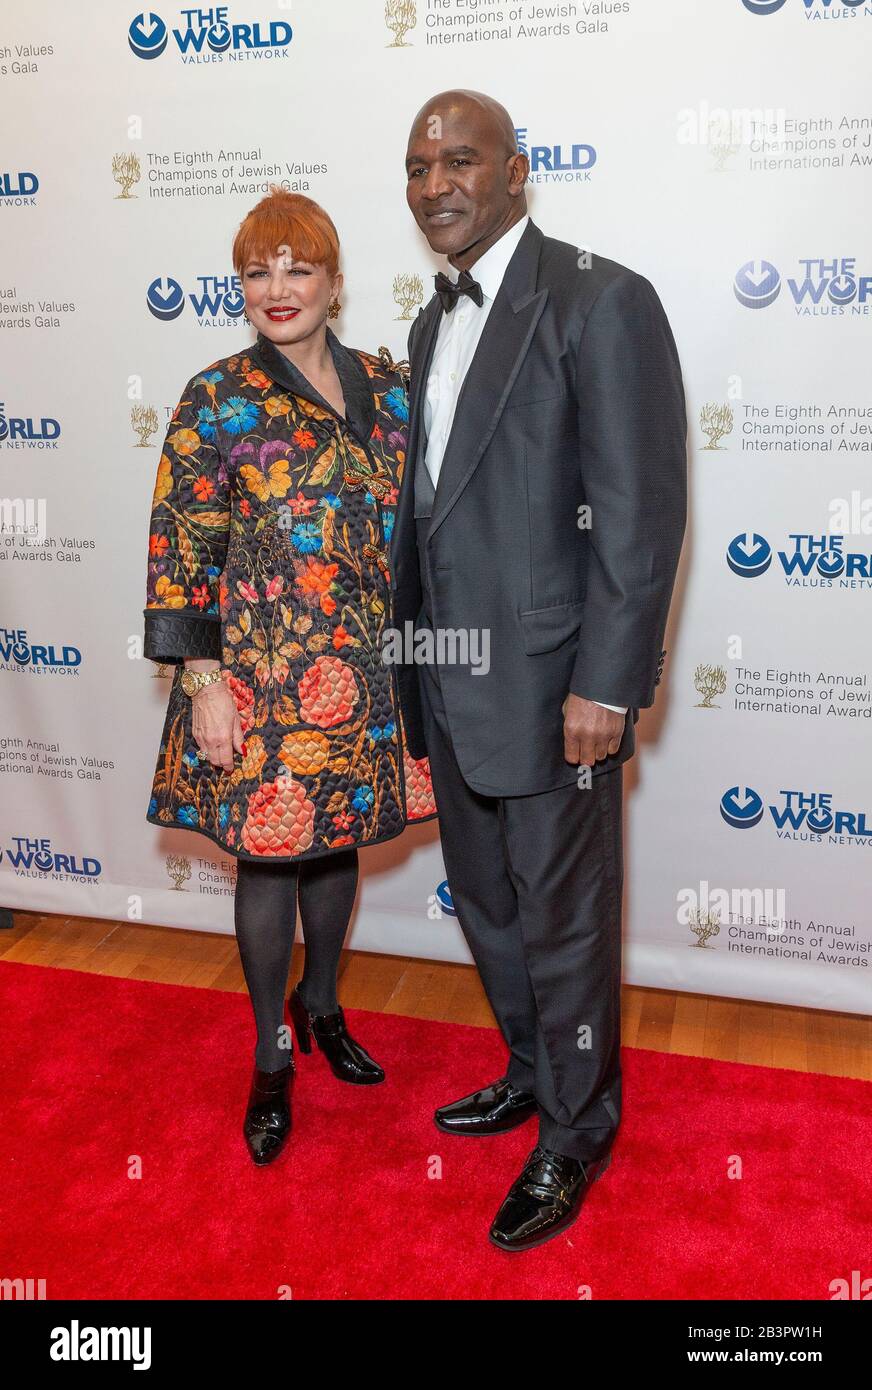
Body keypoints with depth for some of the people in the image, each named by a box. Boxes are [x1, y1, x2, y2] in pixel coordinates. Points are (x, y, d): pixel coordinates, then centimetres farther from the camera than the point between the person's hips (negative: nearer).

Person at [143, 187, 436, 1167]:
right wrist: (202, 683, -13)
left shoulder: (386, 386, 6)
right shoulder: (217, 401, -6)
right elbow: (180, 552, -9)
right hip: (263, 678, -4)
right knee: (269, 856, 6)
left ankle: (321, 1002, 43)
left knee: (339, 839, 18)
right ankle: (272, 1056, 28)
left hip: (369, 673, 4)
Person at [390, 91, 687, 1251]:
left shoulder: (600, 302, -12)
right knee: (487, 905, 21)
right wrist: (412, 653, 16)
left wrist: (606, 687, -19)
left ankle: (576, 1133, 31)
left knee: (564, 925, 8)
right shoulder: (436, 322, 14)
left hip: (548, 688, -8)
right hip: (449, 687, 8)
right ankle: (531, 1074, 45)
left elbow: (641, 513, -16)